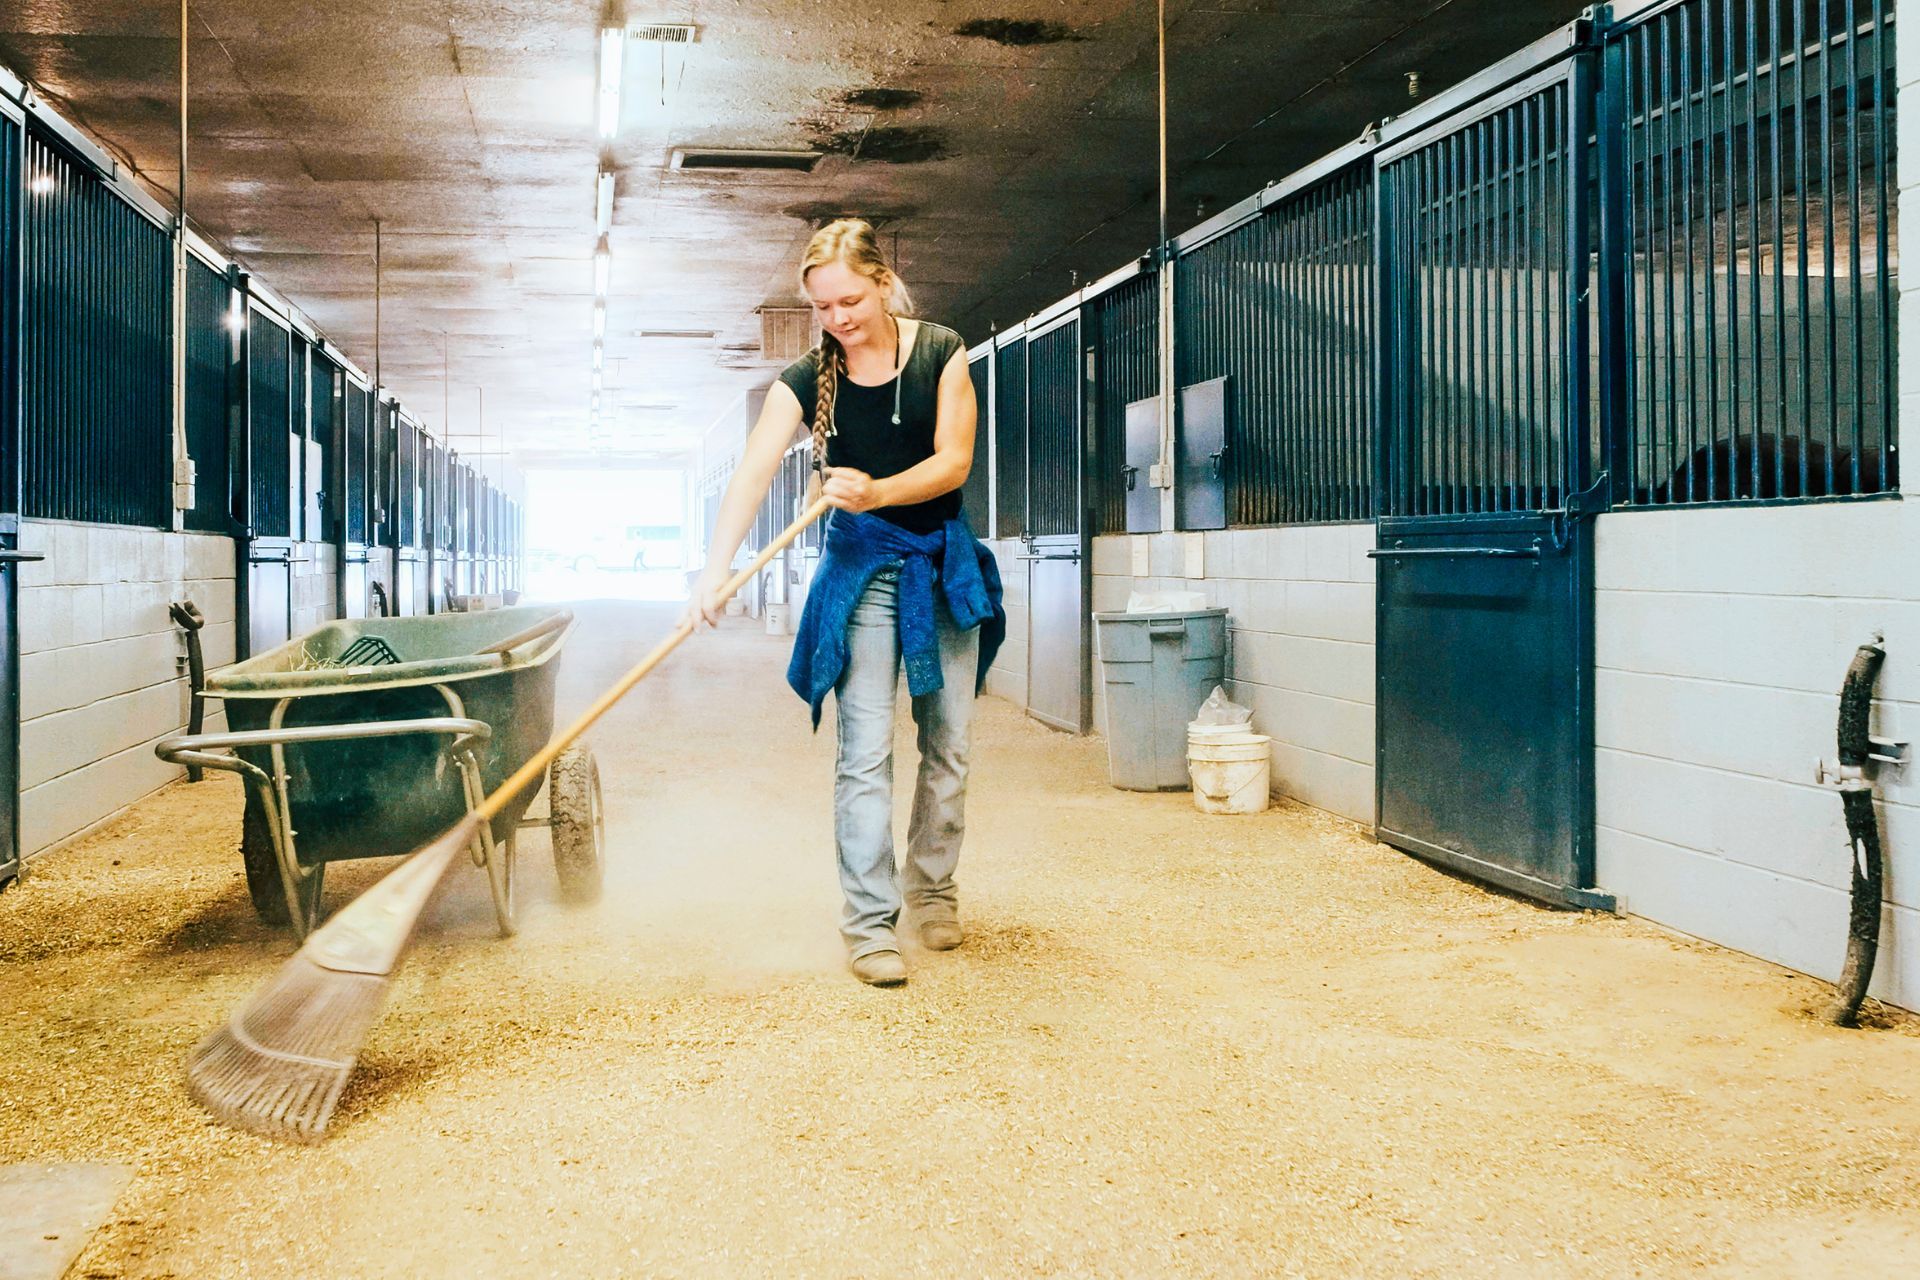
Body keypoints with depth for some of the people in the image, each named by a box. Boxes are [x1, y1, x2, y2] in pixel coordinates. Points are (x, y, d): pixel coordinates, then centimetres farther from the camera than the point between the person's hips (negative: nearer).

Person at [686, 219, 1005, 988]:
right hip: (862, 569, -2)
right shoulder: (806, 381, -8)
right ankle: (869, 923, -2)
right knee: (865, 755, -7)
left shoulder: (940, 353, -5)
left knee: (948, 746, 10)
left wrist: (877, 492, -29)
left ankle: (933, 888, 28)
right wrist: (714, 572, -35)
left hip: (946, 564, 2)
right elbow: (753, 475, -21)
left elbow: (954, 461, -10)